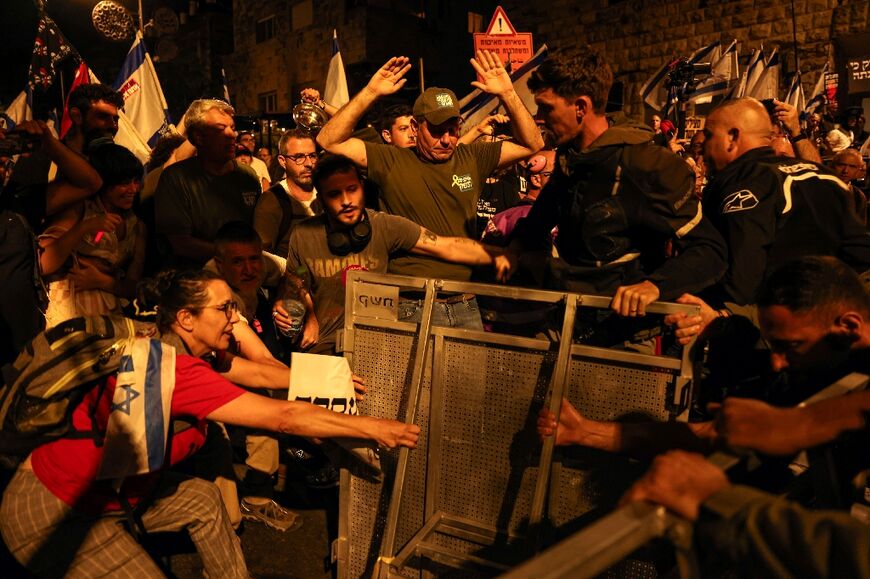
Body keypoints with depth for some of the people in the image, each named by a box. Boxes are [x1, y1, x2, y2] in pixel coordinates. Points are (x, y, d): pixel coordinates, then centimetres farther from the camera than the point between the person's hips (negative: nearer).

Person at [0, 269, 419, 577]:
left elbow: (262, 374, 5)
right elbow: (284, 418, -31)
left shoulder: (187, 349, -4)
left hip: (106, 490, 9)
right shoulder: (176, 370, -31)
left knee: (201, 497, 15)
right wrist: (373, 428, -25)